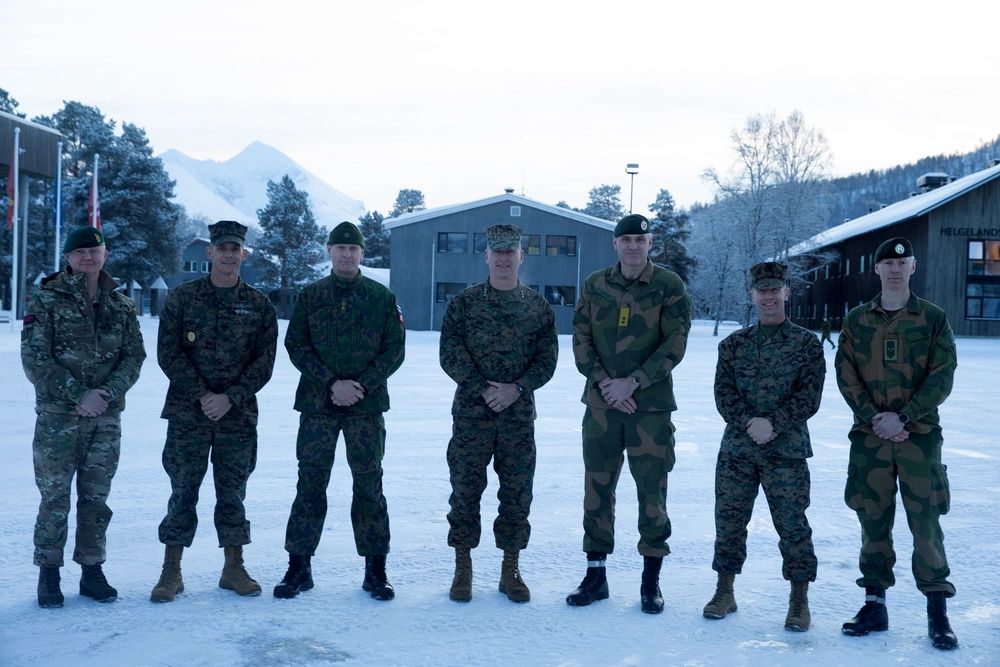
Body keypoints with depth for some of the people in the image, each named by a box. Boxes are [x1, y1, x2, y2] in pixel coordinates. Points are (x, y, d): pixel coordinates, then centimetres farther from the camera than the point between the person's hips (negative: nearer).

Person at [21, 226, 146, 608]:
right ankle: (49, 575, 12)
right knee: (55, 498, 0)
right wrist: (79, 395, -15)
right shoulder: (48, 300, -3)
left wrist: (108, 392, -12)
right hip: (58, 417, -3)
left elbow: (134, 357, 5)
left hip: (107, 418, 3)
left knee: (96, 497, 9)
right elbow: (35, 359, -8)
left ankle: (92, 571, 19)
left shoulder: (121, 305, 8)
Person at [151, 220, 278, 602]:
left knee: (233, 492, 8)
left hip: (238, 415, 1)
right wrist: (201, 395, -11)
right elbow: (169, 354, -2)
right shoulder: (182, 298, 3)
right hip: (187, 413, -1)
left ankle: (234, 568, 18)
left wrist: (230, 398, -11)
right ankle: (171, 571, 11)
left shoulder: (259, 305, 6)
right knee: (183, 491, 2)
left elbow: (264, 362, 1)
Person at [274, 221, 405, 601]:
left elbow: (394, 350, 2)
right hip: (317, 405, 1)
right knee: (310, 484, 3)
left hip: (367, 406, -1)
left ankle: (375, 570, 12)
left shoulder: (382, 298, 5)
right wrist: (332, 383, -13)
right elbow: (296, 346, 0)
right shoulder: (310, 296, 7)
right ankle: (299, 566, 13)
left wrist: (362, 385, -12)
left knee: (369, 486, 3)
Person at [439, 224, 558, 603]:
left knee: (517, 492, 5)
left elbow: (547, 359, 3)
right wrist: (484, 388, -14)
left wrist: (516, 388, -12)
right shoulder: (464, 304, 3)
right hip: (471, 411, -1)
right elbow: (451, 355, -4)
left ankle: (510, 569, 18)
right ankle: (463, 568, 14)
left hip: (519, 413, 1)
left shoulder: (539, 308, 8)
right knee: (465, 489, 2)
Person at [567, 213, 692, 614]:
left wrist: (633, 382, -15)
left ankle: (651, 580, 13)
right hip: (601, 404, 3)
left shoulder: (669, 286, -1)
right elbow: (580, 340, 4)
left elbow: (674, 344, -8)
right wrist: (603, 382, -10)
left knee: (651, 490, 1)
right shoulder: (595, 285, 7)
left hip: (651, 405, -2)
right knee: (597, 488, 7)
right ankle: (595, 574, 19)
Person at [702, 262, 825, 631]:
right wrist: (748, 422, -13)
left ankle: (799, 601, 11)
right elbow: (724, 392, 2)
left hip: (787, 450, -3)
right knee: (729, 518, 7)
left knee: (792, 524, -1)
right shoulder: (734, 344, 10)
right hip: (736, 449, 3)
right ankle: (725, 591, 22)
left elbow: (809, 396, -4)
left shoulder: (806, 344, 3)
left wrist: (774, 424, -15)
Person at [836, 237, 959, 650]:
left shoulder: (933, 319, 3)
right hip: (869, 435, 2)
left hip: (919, 434, -2)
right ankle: (875, 604, 16)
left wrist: (902, 417, -13)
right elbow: (846, 376, 3)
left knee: (926, 521, -4)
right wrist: (874, 418, -10)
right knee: (873, 520, 7)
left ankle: (937, 611, 5)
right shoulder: (857, 320, 8)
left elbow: (942, 377, -3)